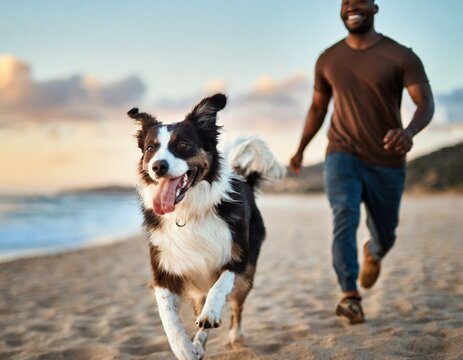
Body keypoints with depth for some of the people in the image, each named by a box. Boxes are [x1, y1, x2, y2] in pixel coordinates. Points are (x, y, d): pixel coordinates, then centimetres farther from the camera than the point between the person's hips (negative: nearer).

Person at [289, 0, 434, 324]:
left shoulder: (400, 56, -7)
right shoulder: (328, 60, 4)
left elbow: (426, 103, -16)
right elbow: (318, 107, 16)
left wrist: (410, 131, -37)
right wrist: (301, 149, 14)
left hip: (387, 161, 0)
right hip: (343, 154, 1)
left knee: (385, 234, 13)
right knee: (345, 216, -24)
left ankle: (373, 253, 50)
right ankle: (350, 297, -24)